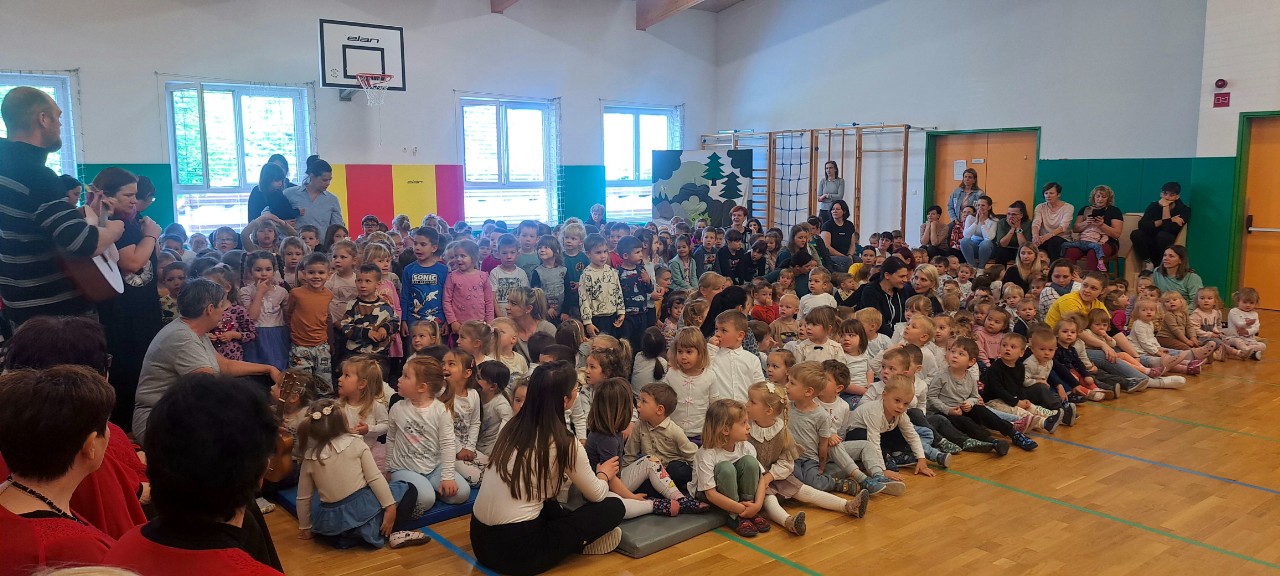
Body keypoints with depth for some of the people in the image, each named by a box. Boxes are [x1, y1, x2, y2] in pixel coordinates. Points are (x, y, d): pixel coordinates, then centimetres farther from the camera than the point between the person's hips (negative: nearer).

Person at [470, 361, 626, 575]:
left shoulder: (510, 427, 5)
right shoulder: (565, 445, -13)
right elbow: (596, 495, 5)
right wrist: (604, 475, 27)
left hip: (481, 539, 7)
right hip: (518, 551, -7)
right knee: (614, 507, 0)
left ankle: (579, 535, 15)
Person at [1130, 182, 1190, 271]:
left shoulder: (1184, 210, -6)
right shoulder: (1154, 206, 3)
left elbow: (1169, 229, -23)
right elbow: (1141, 225, -15)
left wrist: (1165, 206, -22)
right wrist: (1166, 221, -21)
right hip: (1152, 244, 3)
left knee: (1163, 235, -35)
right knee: (1135, 234, -26)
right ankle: (1148, 263, -11)